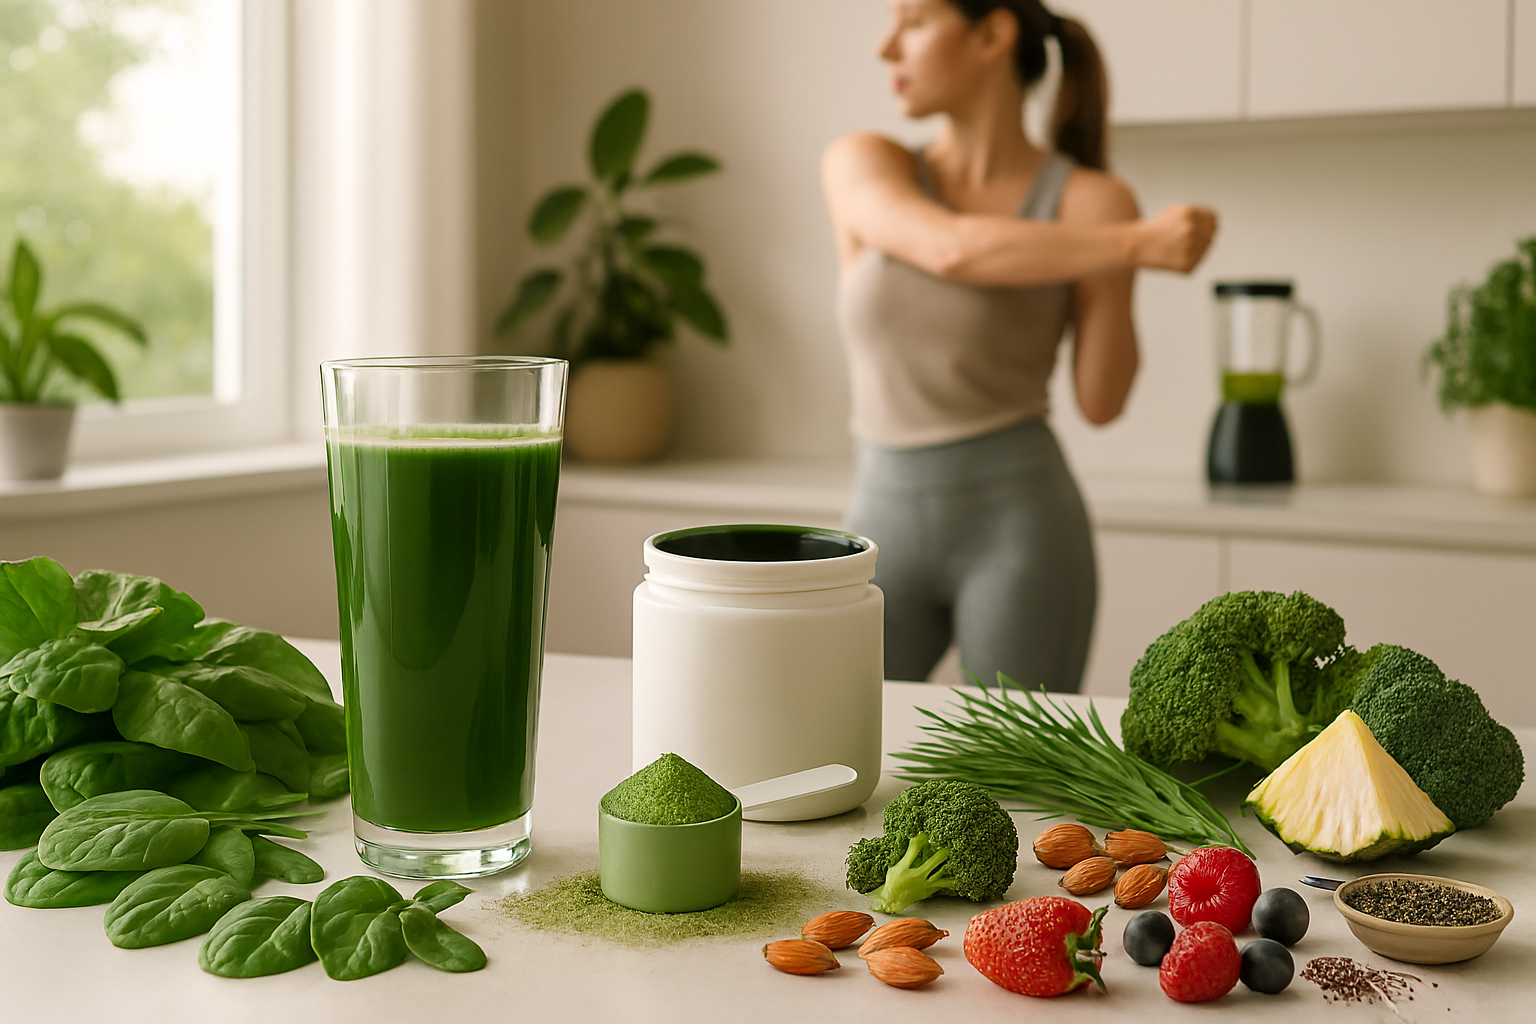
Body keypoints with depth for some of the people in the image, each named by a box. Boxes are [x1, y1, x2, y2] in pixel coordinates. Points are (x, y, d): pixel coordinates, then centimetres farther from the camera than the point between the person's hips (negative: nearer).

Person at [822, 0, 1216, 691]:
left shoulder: (1088, 203, -1)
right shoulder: (857, 168, 3)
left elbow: (1100, 400, -5)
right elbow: (950, 251, -17)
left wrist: (1124, 237, -13)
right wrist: (1137, 245, -21)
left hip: (1020, 525, -2)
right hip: (885, 531, 3)